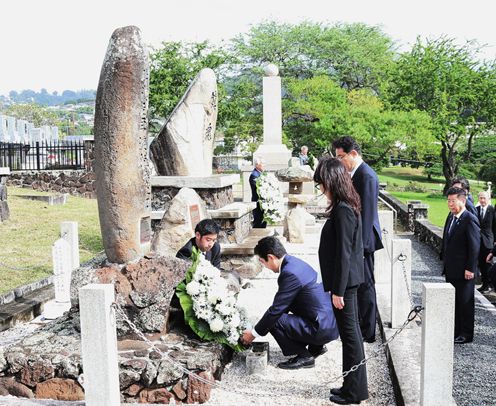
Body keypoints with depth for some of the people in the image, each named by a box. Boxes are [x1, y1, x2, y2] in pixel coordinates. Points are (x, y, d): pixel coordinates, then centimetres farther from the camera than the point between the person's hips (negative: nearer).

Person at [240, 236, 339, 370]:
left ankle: (304, 356, 2)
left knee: (274, 321, -12)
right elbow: (282, 304, 18)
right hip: (330, 321, 10)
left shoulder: (289, 273, -22)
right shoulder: (295, 262, 8)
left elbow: (276, 309, -17)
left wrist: (254, 333, -4)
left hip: (323, 328, -10)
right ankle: (316, 346, 23)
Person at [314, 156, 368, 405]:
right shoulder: (348, 206, 10)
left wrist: (338, 290, -18)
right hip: (349, 279, 10)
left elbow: (343, 253, -21)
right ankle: (353, 386, 29)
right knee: (351, 333, 17)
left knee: (350, 334, 2)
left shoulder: (342, 210, -20)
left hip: (344, 281, -10)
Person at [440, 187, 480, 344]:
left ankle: (466, 334, 16)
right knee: (453, 301, 16)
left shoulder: (470, 220, -17)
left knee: (465, 302, 4)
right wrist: (444, 259, 14)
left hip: (463, 271, -8)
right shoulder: (451, 217, 9)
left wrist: (470, 269, -18)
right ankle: (455, 330, 28)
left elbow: (474, 246, -18)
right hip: (450, 269, 8)